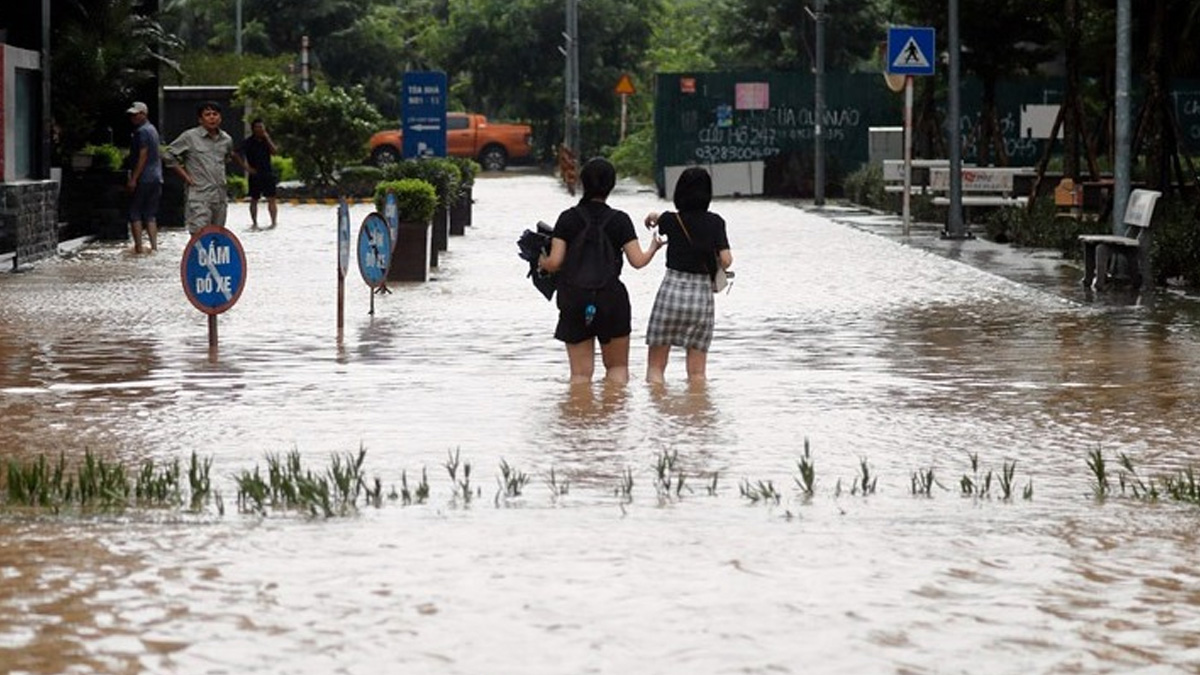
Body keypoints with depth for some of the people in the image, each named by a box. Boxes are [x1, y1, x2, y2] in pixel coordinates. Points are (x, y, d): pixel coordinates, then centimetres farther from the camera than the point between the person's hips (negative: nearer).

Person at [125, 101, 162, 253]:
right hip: (156, 178, 9)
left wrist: (133, 179, -18)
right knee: (150, 215, 10)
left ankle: (138, 246, -7)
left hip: (143, 178, -9)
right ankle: (154, 246, 3)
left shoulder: (141, 132, -12)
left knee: (135, 213, -3)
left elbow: (143, 156, -17)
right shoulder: (152, 129, 17)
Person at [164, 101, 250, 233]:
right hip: (199, 196, -6)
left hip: (221, 197, 6)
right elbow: (169, 155, 0)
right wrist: (185, 176, -5)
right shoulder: (190, 137, -5)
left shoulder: (226, 139, 11)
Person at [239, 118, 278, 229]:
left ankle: (274, 222, -1)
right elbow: (243, 157, -1)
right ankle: (254, 223, 15)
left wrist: (267, 139, -11)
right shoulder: (248, 142, 0)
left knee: (271, 199, -5)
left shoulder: (266, 140, 7)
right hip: (255, 174, -1)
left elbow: (273, 152, -5)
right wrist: (248, 167, -14)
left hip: (268, 173, 1)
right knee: (254, 200, 6)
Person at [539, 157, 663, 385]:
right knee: (617, 367, 13)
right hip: (611, 299, -1)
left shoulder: (568, 218, -1)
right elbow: (638, 261, -6)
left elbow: (555, 262, -7)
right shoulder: (619, 220, -3)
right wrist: (653, 247, 13)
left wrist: (541, 262, 15)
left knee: (581, 372, 4)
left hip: (574, 301, 1)